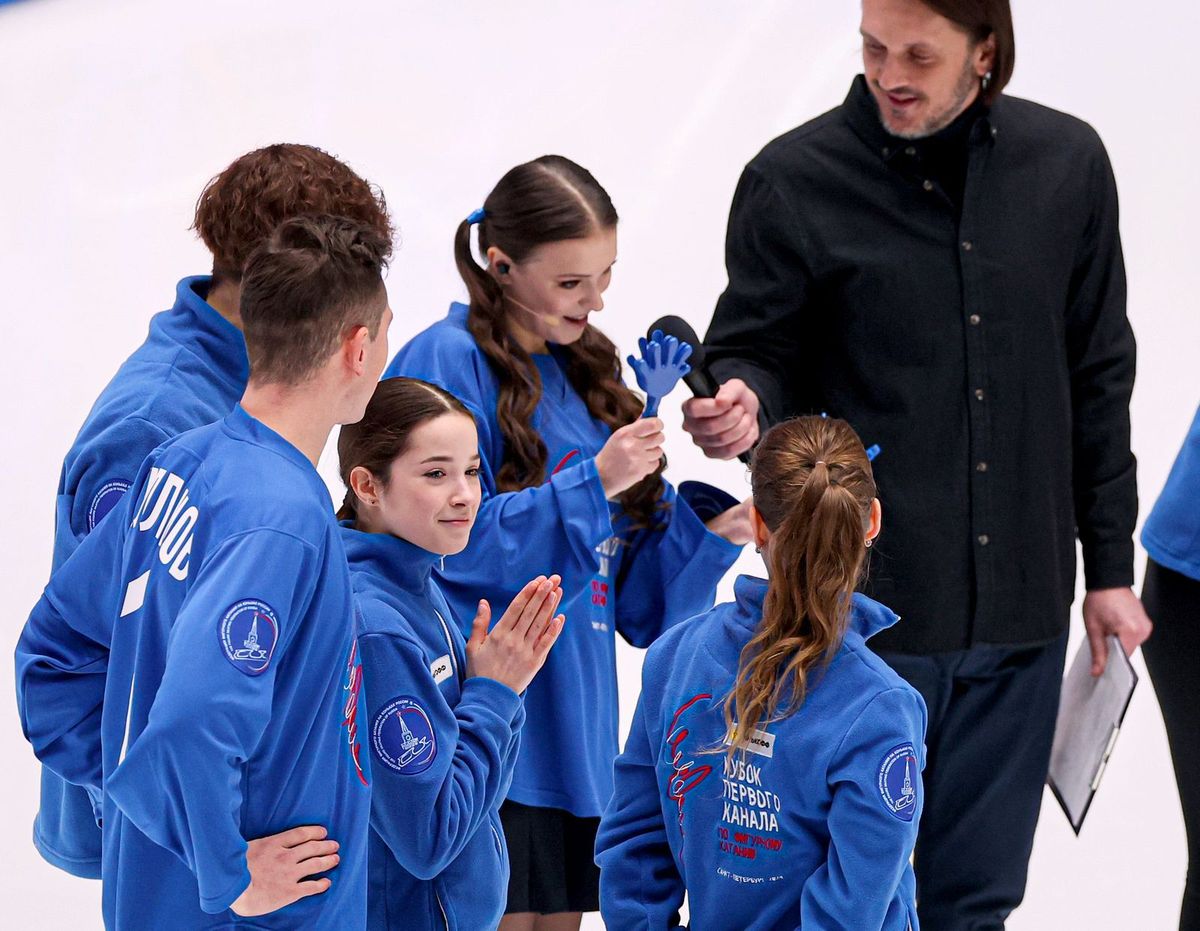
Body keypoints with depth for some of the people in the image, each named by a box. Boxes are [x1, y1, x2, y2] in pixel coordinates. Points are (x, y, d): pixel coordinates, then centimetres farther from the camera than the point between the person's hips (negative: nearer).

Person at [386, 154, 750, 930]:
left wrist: (711, 533, -4)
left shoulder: (582, 370, 15)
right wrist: (593, 483, -19)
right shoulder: (448, 362, -8)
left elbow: (631, 589, 15)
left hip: (573, 733, 8)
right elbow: (454, 543, -17)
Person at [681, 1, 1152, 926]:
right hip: (862, 606, -3)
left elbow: (1098, 377, 11)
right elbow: (759, 350, 1)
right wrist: (741, 402, -24)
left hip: (1020, 607, 3)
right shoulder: (793, 180, -5)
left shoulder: (1067, 163, 4)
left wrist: (1110, 567, 11)